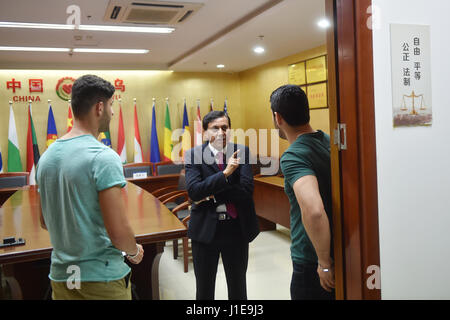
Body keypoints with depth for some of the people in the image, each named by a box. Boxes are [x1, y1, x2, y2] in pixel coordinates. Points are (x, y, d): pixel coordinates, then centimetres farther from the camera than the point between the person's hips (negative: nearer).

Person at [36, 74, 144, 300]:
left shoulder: (46, 157, 3)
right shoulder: (103, 158, -20)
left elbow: (45, 222, 12)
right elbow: (119, 232, -24)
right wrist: (134, 251, -4)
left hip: (61, 275, 7)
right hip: (102, 279, -6)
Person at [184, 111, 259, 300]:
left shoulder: (242, 153, -3)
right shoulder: (193, 155, -6)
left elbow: (246, 189, -13)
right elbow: (193, 191, -18)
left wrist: (212, 195, -17)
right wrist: (225, 173, -25)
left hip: (237, 228, 1)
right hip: (206, 228, 0)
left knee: (238, 288, 19)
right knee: (204, 288, 17)